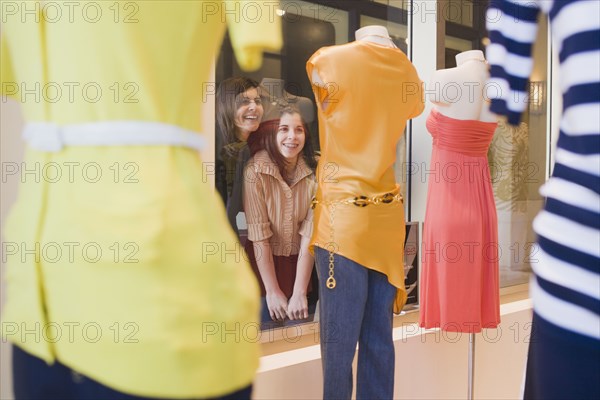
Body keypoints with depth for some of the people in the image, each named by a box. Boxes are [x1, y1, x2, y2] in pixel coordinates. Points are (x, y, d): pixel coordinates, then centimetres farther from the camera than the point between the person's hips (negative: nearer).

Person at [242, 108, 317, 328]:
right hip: (265, 263, -2)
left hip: (301, 263, 2)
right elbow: (259, 236, -17)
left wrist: (299, 293, -18)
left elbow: (309, 234, -15)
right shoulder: (256, 171, -19)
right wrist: (273, 291, -16)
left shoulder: (314, 172, -14)